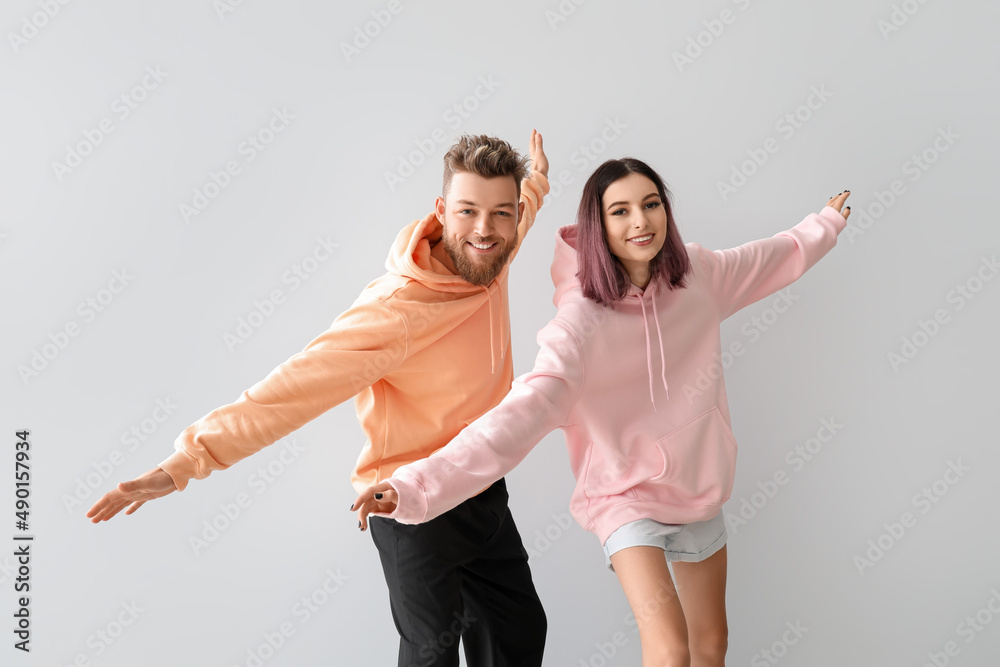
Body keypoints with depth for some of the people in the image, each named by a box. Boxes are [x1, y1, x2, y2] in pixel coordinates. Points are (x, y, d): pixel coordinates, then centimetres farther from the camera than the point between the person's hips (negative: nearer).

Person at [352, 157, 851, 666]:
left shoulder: (697, 274, -7)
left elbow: (772, 258, 15)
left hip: (698, 490, 6)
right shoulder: (583, 320, -25)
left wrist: (827, 222, 33)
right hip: (628, 496, -6)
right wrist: (419, 486, -48)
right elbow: (522, 412, -36)